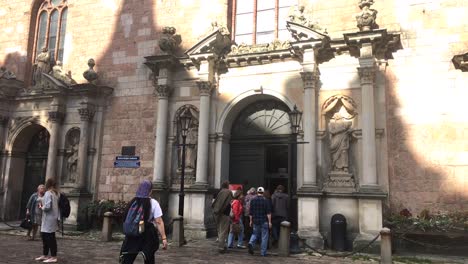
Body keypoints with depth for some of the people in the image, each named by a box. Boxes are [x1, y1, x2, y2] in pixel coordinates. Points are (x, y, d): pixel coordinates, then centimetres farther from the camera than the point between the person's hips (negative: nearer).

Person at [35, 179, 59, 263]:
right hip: (53, 218, 9)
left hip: (49, 219, -9)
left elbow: (47, 206, -21)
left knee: (50, 238, -4)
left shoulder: (48, 193, -13)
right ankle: (45, 255, 26)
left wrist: (41, 207, -3)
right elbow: (57, 205, 14)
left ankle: (53, 257, 1)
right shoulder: (57, 193, 12)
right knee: (45, 236, 17)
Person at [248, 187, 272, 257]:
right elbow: (268, 213, -10)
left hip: (255, 221, 3)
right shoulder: (265, 201, -7)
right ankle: (263, 252, 5)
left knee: (255, 233, 19)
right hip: (264, 221, -3)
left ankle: (251, 243, -8)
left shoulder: (253, 201, 2)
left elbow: (251, 212, 6)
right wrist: (269, 222, -6)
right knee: (264, 237, 4)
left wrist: (251, 221, 14)